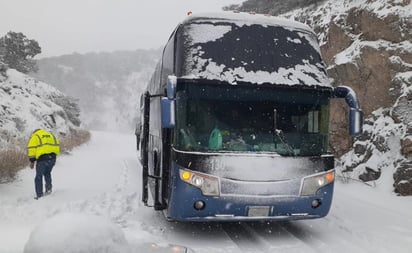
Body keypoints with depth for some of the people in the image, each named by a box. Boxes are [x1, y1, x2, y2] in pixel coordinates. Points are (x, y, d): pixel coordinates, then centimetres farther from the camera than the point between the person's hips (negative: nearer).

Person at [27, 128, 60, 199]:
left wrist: (32, 161, 4)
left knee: (39, 176, 7)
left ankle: (39, 195, 5)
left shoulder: (34, 136, 10)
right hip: (52, 157, 5)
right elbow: (57, 145, 18)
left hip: (42, 158, -4)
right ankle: (48, 188, 15)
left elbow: (31, 148, 1)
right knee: (47, 173, 27)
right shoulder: (51, 135, 24)